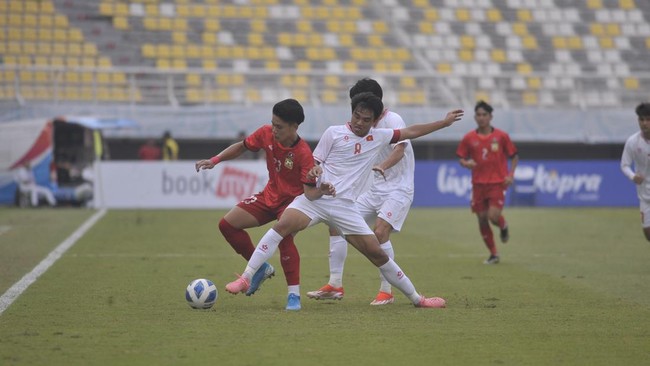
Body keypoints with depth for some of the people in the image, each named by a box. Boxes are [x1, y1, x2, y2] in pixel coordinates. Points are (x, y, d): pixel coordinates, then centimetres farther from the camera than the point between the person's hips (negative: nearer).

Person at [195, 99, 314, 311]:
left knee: (284, 236, -34)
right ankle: (261, 268, 15)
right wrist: (215, 160, -2)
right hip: (269, 196, 7)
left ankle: (294, 294, -24)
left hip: (293, 200, -7)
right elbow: (242, 146, 7)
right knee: (227, 224, 0)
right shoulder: (266, 134, -12)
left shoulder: (303, 153, -27)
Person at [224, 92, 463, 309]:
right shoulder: (334, 133, 3)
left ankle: (416, 298, 16)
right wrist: (313, 171, -16)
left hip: (344, 206, 3)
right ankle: (246, 278, -27)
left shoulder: (378, 137, 13)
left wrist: (444, 122, 23)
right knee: (282, 226, -29)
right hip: (316, 198, -3)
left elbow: (411, 132, 22)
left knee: (377, 253, 1)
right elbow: (313, 163, 7)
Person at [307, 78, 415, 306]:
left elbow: (399, 150, -29)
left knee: (380, 232, -25)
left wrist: (381, 167, -49)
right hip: (375, 189, 8)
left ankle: (386, 291, -11)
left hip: (398, 189, -8)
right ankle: (335, 286, 5)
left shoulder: (392, 120, -14)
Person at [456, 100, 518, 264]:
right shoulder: (469, 138, 1)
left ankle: (503, 226, 21)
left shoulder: (501, 136, -2)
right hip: (478, 184, 3)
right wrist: (466, 163, -14)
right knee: (482, 219, 2)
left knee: (494, 216, -18)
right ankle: (493, 254, 18)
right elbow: (461, 158, 9)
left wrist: (510, 174, -7)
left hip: (497, 183, -3)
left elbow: (514, 156, 6)